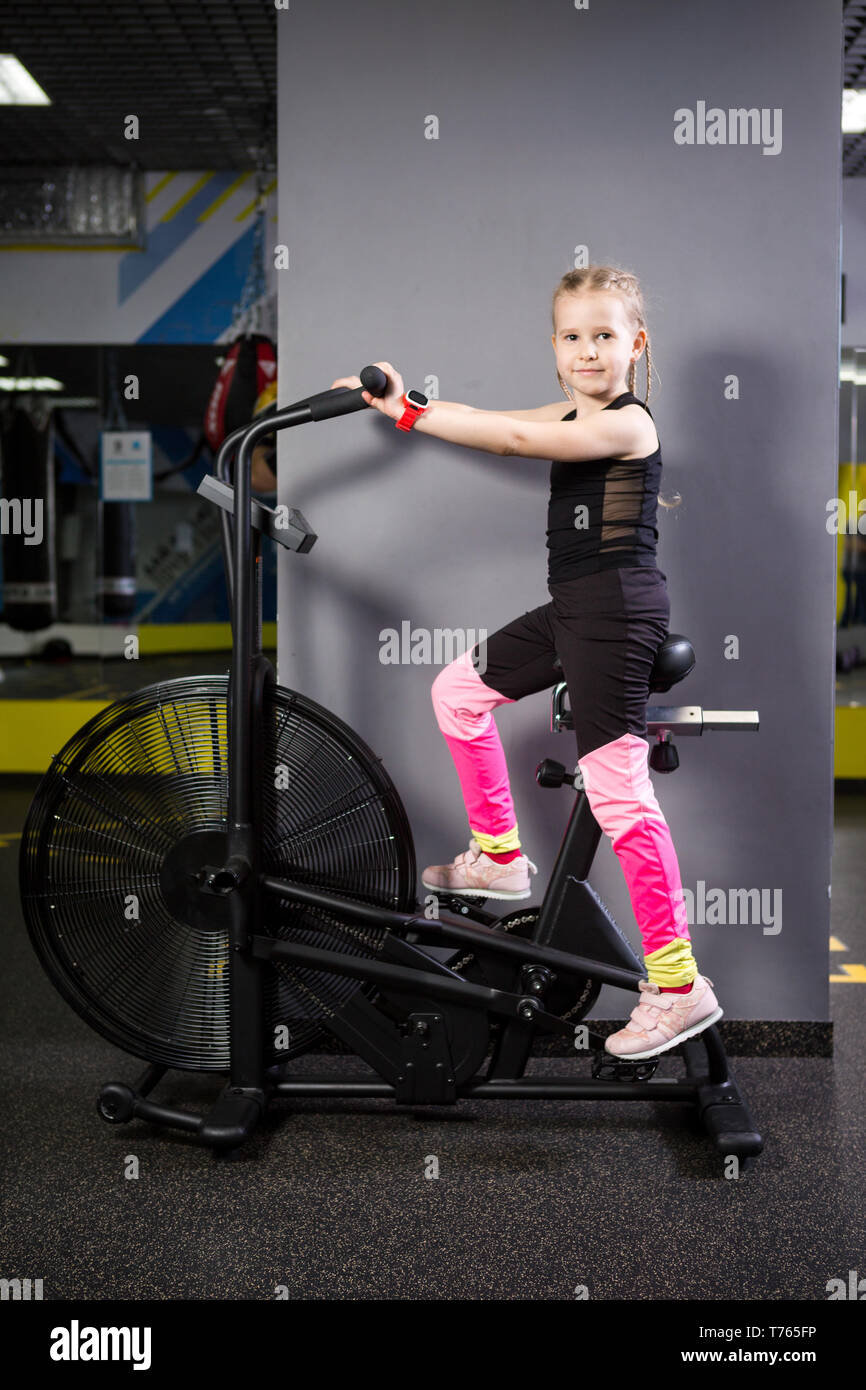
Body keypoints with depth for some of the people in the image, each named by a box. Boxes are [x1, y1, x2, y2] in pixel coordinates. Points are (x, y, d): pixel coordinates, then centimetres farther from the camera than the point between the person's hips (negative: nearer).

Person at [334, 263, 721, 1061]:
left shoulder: (627, 423, -14)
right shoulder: (574, 417, 15)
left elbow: (512, 438, -22)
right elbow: (504, 424, 13)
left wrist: (411, 414, -18)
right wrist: (397, 399, 5)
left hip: (616, 609, -10)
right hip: (574, 607, 10)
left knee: (617, 789, -12)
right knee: (459, 691, 17)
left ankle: (679, 985, -7)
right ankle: (500, 858, 29)